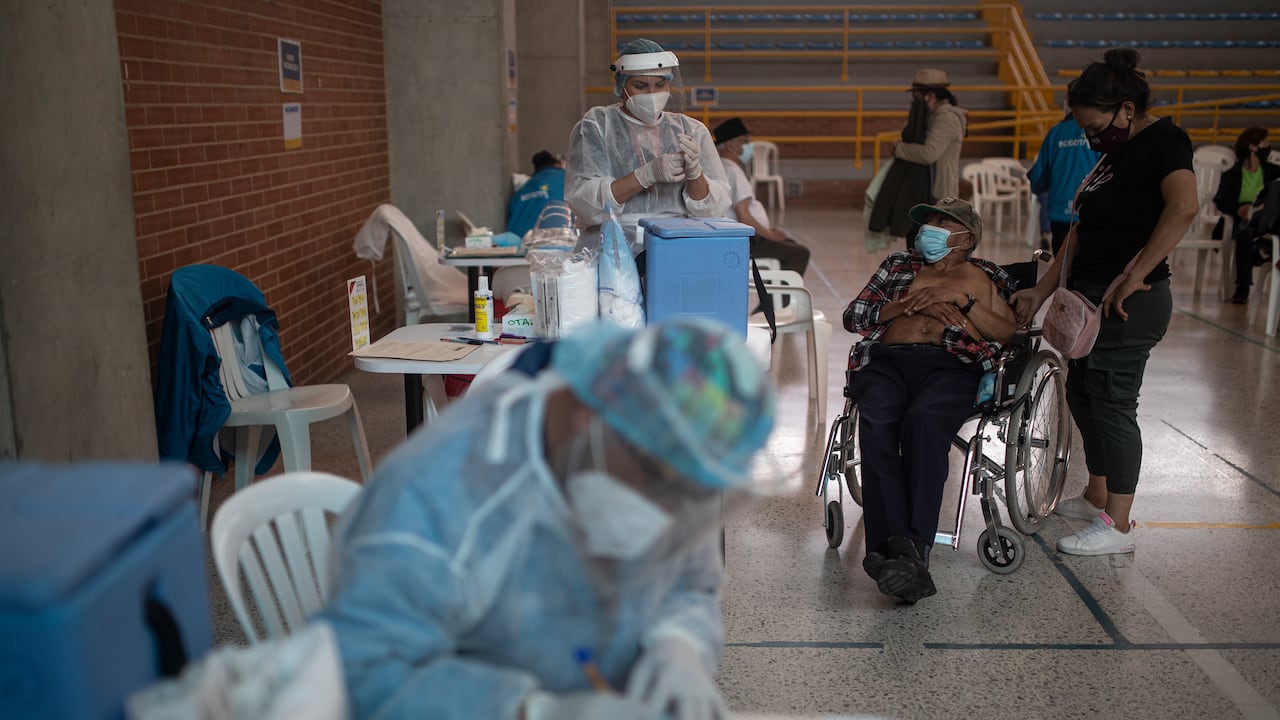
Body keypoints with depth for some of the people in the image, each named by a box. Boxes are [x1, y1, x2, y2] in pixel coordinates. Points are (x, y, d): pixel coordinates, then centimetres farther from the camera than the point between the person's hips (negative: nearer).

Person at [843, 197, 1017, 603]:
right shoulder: (898, 265, 33)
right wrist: (907, 304, 7)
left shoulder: (986, 277, 28)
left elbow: (1006, 332, 11)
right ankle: (892, 547, -43)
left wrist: (960, 297, 1)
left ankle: (915, 547, -42)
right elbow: (853, 316, 21)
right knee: (877, 424, -34)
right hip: (884, 360, 2)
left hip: (950, 366, -2)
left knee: (923, 421, -37)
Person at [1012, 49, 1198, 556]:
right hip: (1091, 297, 10)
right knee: (1082, 396, 17)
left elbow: (1183, 208, -32)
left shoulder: (1163, 140, -12)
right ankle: (1097, 499, 33)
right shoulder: (1115, 154, 16)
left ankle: (1117, 526, 6)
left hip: (1127, 304, -10)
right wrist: (1040, 292, 14)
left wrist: (1133, 276, -31)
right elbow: (1082, 234, 18)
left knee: (1112, 405, -4)